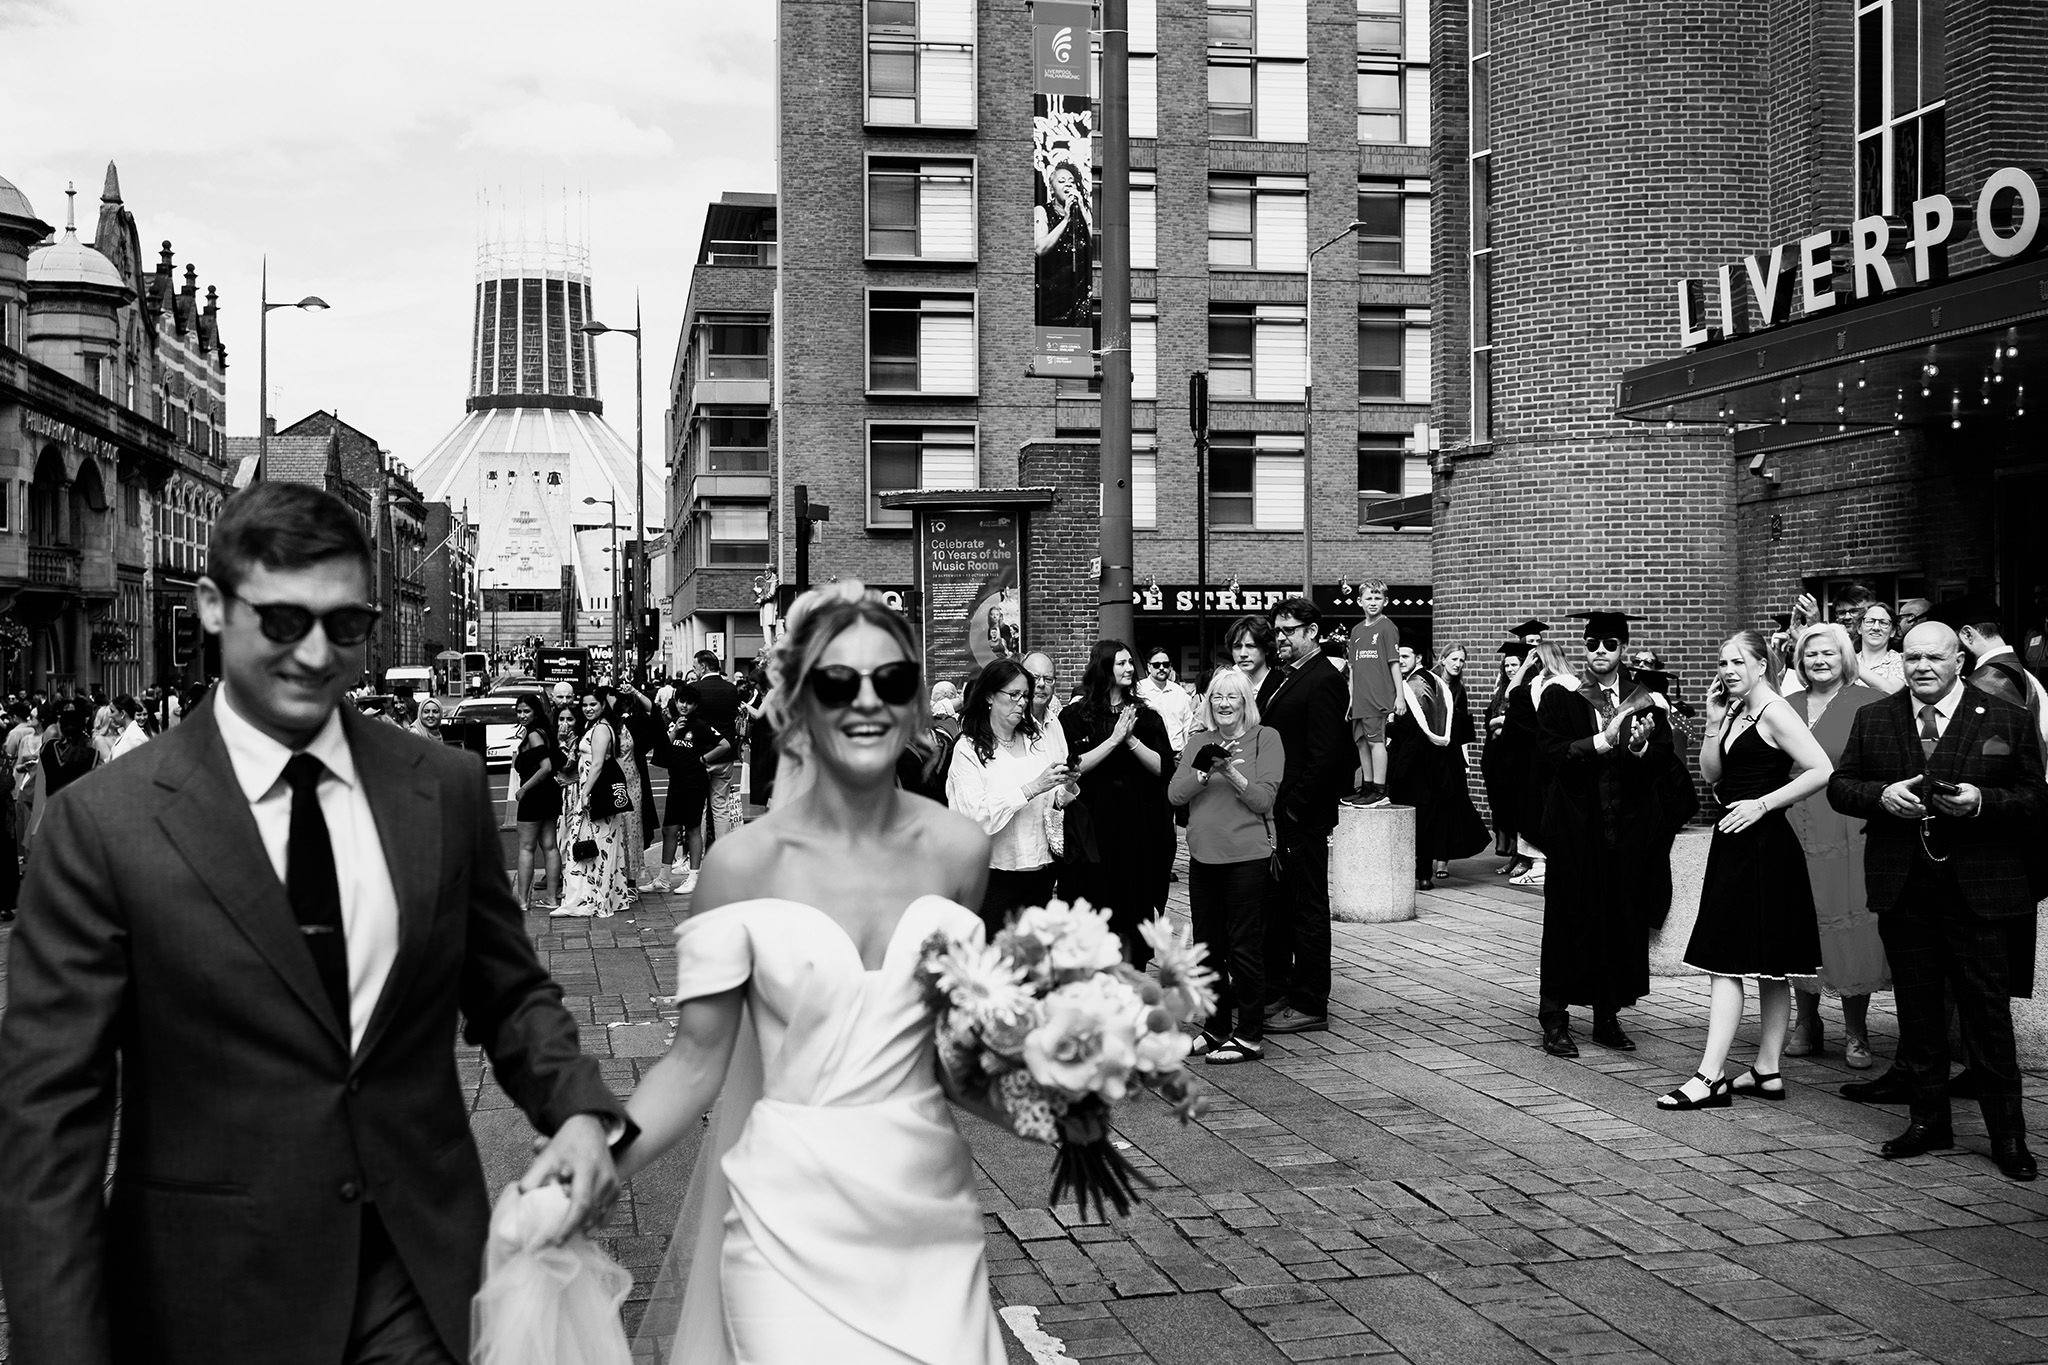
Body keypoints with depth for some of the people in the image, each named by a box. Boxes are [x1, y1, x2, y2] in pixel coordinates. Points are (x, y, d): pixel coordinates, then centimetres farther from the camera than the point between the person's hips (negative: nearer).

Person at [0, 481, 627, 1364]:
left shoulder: (447, 789, -2)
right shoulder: (104, 822, -11)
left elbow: (508, 990, 9)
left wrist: (578, 1108, -9)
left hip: (422, 1274, 2)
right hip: (215, 1292, -1)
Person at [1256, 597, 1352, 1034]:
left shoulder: (1323, 680, -12)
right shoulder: (1279, 678, 16)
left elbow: (1323, 757, -17)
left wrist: (1289, 814, -18)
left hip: (1302, 818, -9)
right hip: (1273, 814, 9)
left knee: (1307, 911, 0)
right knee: (1273, 907, 15)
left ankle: (1309, 1006, 7)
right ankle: (1274, 993, 25)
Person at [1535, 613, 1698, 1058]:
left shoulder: (1643, 700, 7)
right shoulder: (1560, 695, 0)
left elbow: (1665, 756, 0)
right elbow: (1548, 751, -10)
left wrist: (1641, 747, -21)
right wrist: (1598, 743, -21)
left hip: (1628, 825, 3)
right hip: (1576, 822, -3)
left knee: (1623, 917, 5)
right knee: (1570, 917, -1)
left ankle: (1608, 1016, 16)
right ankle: (1555, 1019, 6)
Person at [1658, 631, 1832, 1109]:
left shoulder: (1774, 712, -13)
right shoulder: (1736, 712, 12)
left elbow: (1822, 771, -21)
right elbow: (1711, 774, 11)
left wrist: (1763, 804, -20)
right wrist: (1714, 722, 1)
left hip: (1762, 845, -9)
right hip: (1736, 848, 9)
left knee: (1727, 961, -9)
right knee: (1768, 968, 12)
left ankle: (1710, 1077, -8)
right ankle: (1767, 1072, 17)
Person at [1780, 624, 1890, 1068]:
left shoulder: (1870, 704, 0)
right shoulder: (1786, 707, 14)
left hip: (1849, 836, -4)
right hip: (1793, 836, 4)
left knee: (1850, 931, -3)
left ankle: (1855, 1033, 7)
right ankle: (1806, 1024, 18)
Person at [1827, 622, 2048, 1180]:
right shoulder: (1872, 720, 8)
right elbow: (1839, 787, 9)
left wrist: (1982, 801, -19)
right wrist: (1880, 795, -10)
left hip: (1978, 889, -3)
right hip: (1903, 890, 3)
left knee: (1988, 1014, 0)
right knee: (1917, 1011, 11)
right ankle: (1928, 1122, 22)